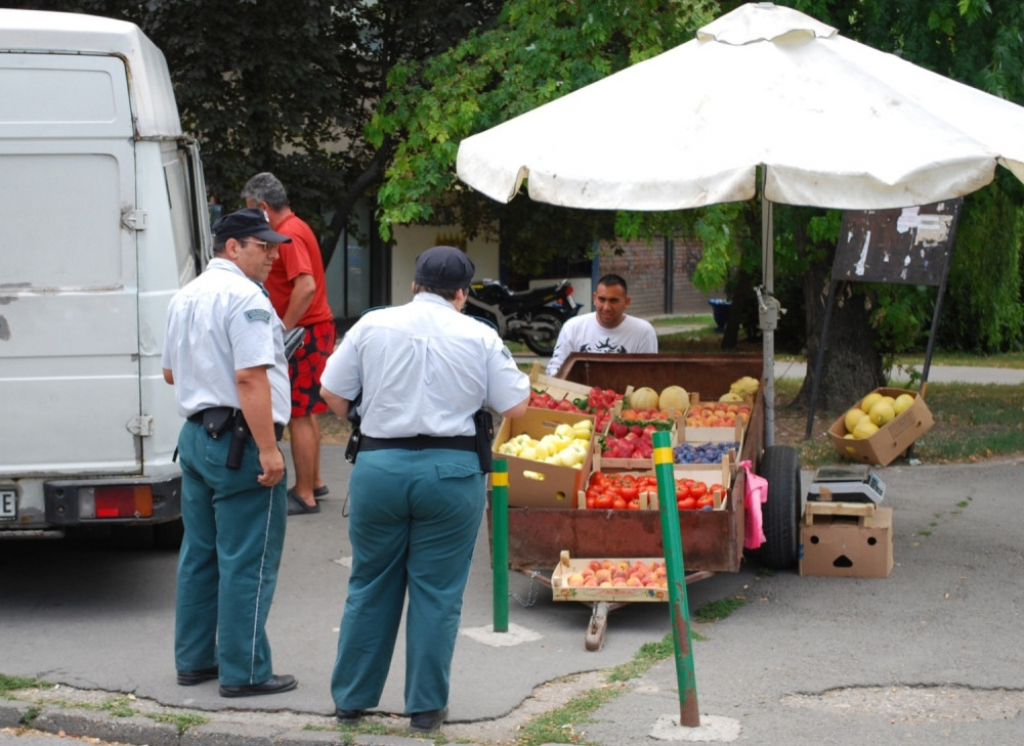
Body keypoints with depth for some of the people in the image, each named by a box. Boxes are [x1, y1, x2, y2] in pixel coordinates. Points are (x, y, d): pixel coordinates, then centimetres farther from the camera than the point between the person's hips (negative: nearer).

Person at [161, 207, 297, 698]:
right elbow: (250, 378, -23)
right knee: (247, 561, -2)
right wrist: (268, 450, -23)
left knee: (199, 554, 16)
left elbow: (170, 372, 24)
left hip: (195, 434, 9)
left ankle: (193, 660, 23)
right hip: (240, 441, -9)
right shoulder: (245, 298, -15)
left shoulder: (185, 297, 14)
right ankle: (244, 672, 2)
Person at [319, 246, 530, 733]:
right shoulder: (480, 337, -1)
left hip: (378, 466, 1)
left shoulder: (372, 325, 1)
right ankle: (426, 707, 11)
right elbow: (515, 406, 2)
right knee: (437, 593, 7)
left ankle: (351, 699, 21)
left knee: (369, 587, 13)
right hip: (451, 471, -1)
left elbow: (332, 394, 5)